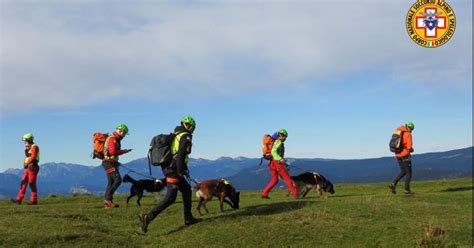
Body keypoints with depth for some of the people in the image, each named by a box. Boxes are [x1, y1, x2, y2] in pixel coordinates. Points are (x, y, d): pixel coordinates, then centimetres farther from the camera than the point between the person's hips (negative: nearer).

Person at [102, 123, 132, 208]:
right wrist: (124, 151, -15)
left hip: (112, 163, 10)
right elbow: (113, 151, -24)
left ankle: (107, 203, 11)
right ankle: (108, 198, -14)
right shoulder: (112, 139, -13)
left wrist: (116, 162, 17)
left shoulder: (116, 140, 19)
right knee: (118, 179, -17)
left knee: (111, 182, 9)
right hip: (109, 163, -10)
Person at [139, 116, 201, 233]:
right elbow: (181, 156, -20)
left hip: (167, 167, 9)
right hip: (174, 170, -9)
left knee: (187, 189, 20)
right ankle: (148, 217, -16)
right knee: (170, 198, -8)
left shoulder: (174, 135, 17)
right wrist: (182, 171, -12)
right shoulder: (186, 138, -9)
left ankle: (188, 218, 24)